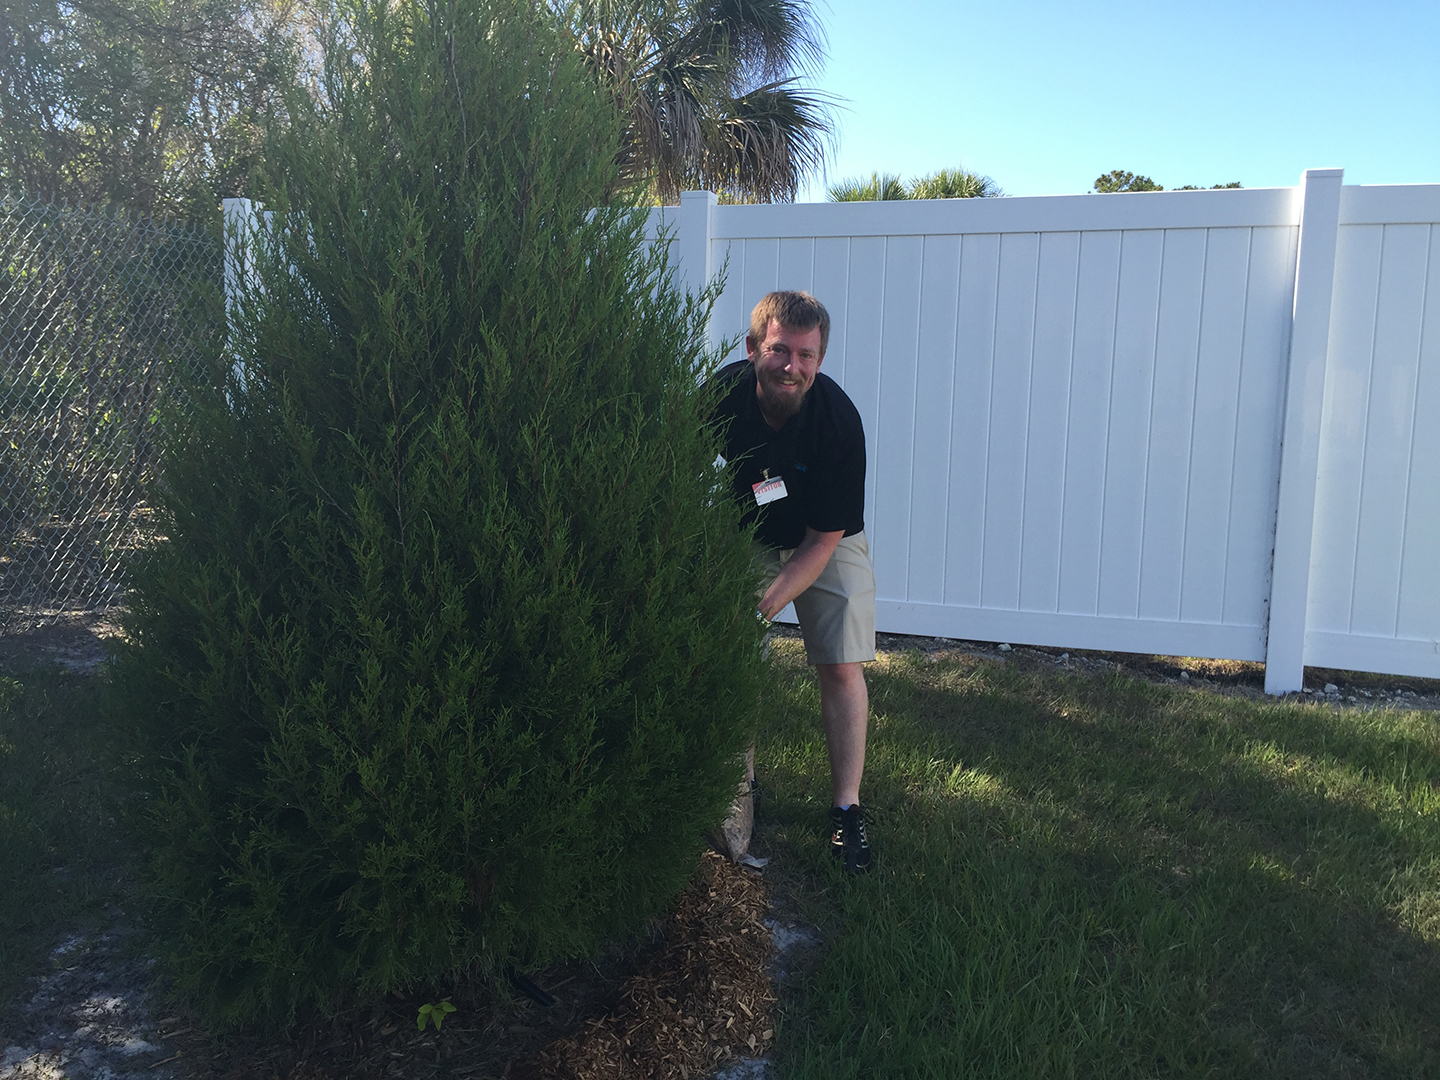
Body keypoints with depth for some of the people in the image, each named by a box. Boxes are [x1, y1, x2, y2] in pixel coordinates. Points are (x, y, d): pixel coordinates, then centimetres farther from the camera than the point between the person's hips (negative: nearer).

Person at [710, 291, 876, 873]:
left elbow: (822, 541, -25)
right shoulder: (722, 393, -24)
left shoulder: (838, 421, -30)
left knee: (841, 668, -8)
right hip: (745, 536, 2)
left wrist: (762, 608, -32)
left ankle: (845, 807, 4)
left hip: (825, 542, -2)